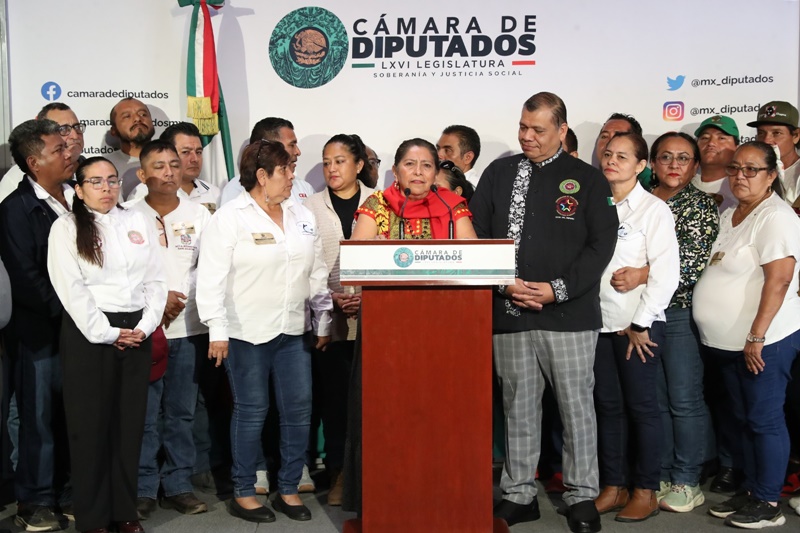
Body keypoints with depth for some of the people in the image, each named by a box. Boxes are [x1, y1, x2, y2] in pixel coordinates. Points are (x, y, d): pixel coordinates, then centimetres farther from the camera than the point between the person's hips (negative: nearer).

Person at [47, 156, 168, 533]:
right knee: (91, 423, 3)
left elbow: (155, 280, 8)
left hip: (137, 332, 4)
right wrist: (107, 334, -13)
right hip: (88, 333, -4)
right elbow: (71, 290, -10)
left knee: (129, 422, 8)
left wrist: (145, 326, -5)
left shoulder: (137, 221, 11)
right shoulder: (66, 228, -1)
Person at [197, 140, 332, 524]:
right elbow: (212, 277, -11)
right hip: (247, 333, -5)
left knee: (299, 410, 6)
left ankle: (288, 489, 21)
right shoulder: (230, 217, -6)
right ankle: (243, 493, 19)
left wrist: (323, 322, 14)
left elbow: (317, 273, 15)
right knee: (251, 413, 4)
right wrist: (217, 331, -17)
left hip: (292, 332, 5)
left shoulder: (302, 217, 11)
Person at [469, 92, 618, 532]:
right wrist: (505, 285, -7)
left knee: (576, 405, 5)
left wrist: (559, 289, -12)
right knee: (517, 406, 9)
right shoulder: (498, 173, 9)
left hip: (569, 314, -2)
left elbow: (601, 243, -2)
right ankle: (519, 494, 21)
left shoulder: (587, 179, 4)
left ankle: (582, 497, 18)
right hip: (508, 314, 2)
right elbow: (476, 236, 6)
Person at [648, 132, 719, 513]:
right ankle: (661, 474, 22)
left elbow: (694, 262, -13)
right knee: (654, 398, 10)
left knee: (684, 399, 1)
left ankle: (686, 481, 13)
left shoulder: (702, 206, -1)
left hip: (682, 311, -4)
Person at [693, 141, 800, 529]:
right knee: (743, 419, 15)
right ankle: (750, 492, 26)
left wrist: (756, 337, -23)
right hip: (730, 341, 9)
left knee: (764, 420, 1)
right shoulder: (729, 216, 13)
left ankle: (768, 504, 11)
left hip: (763, 341, -8)